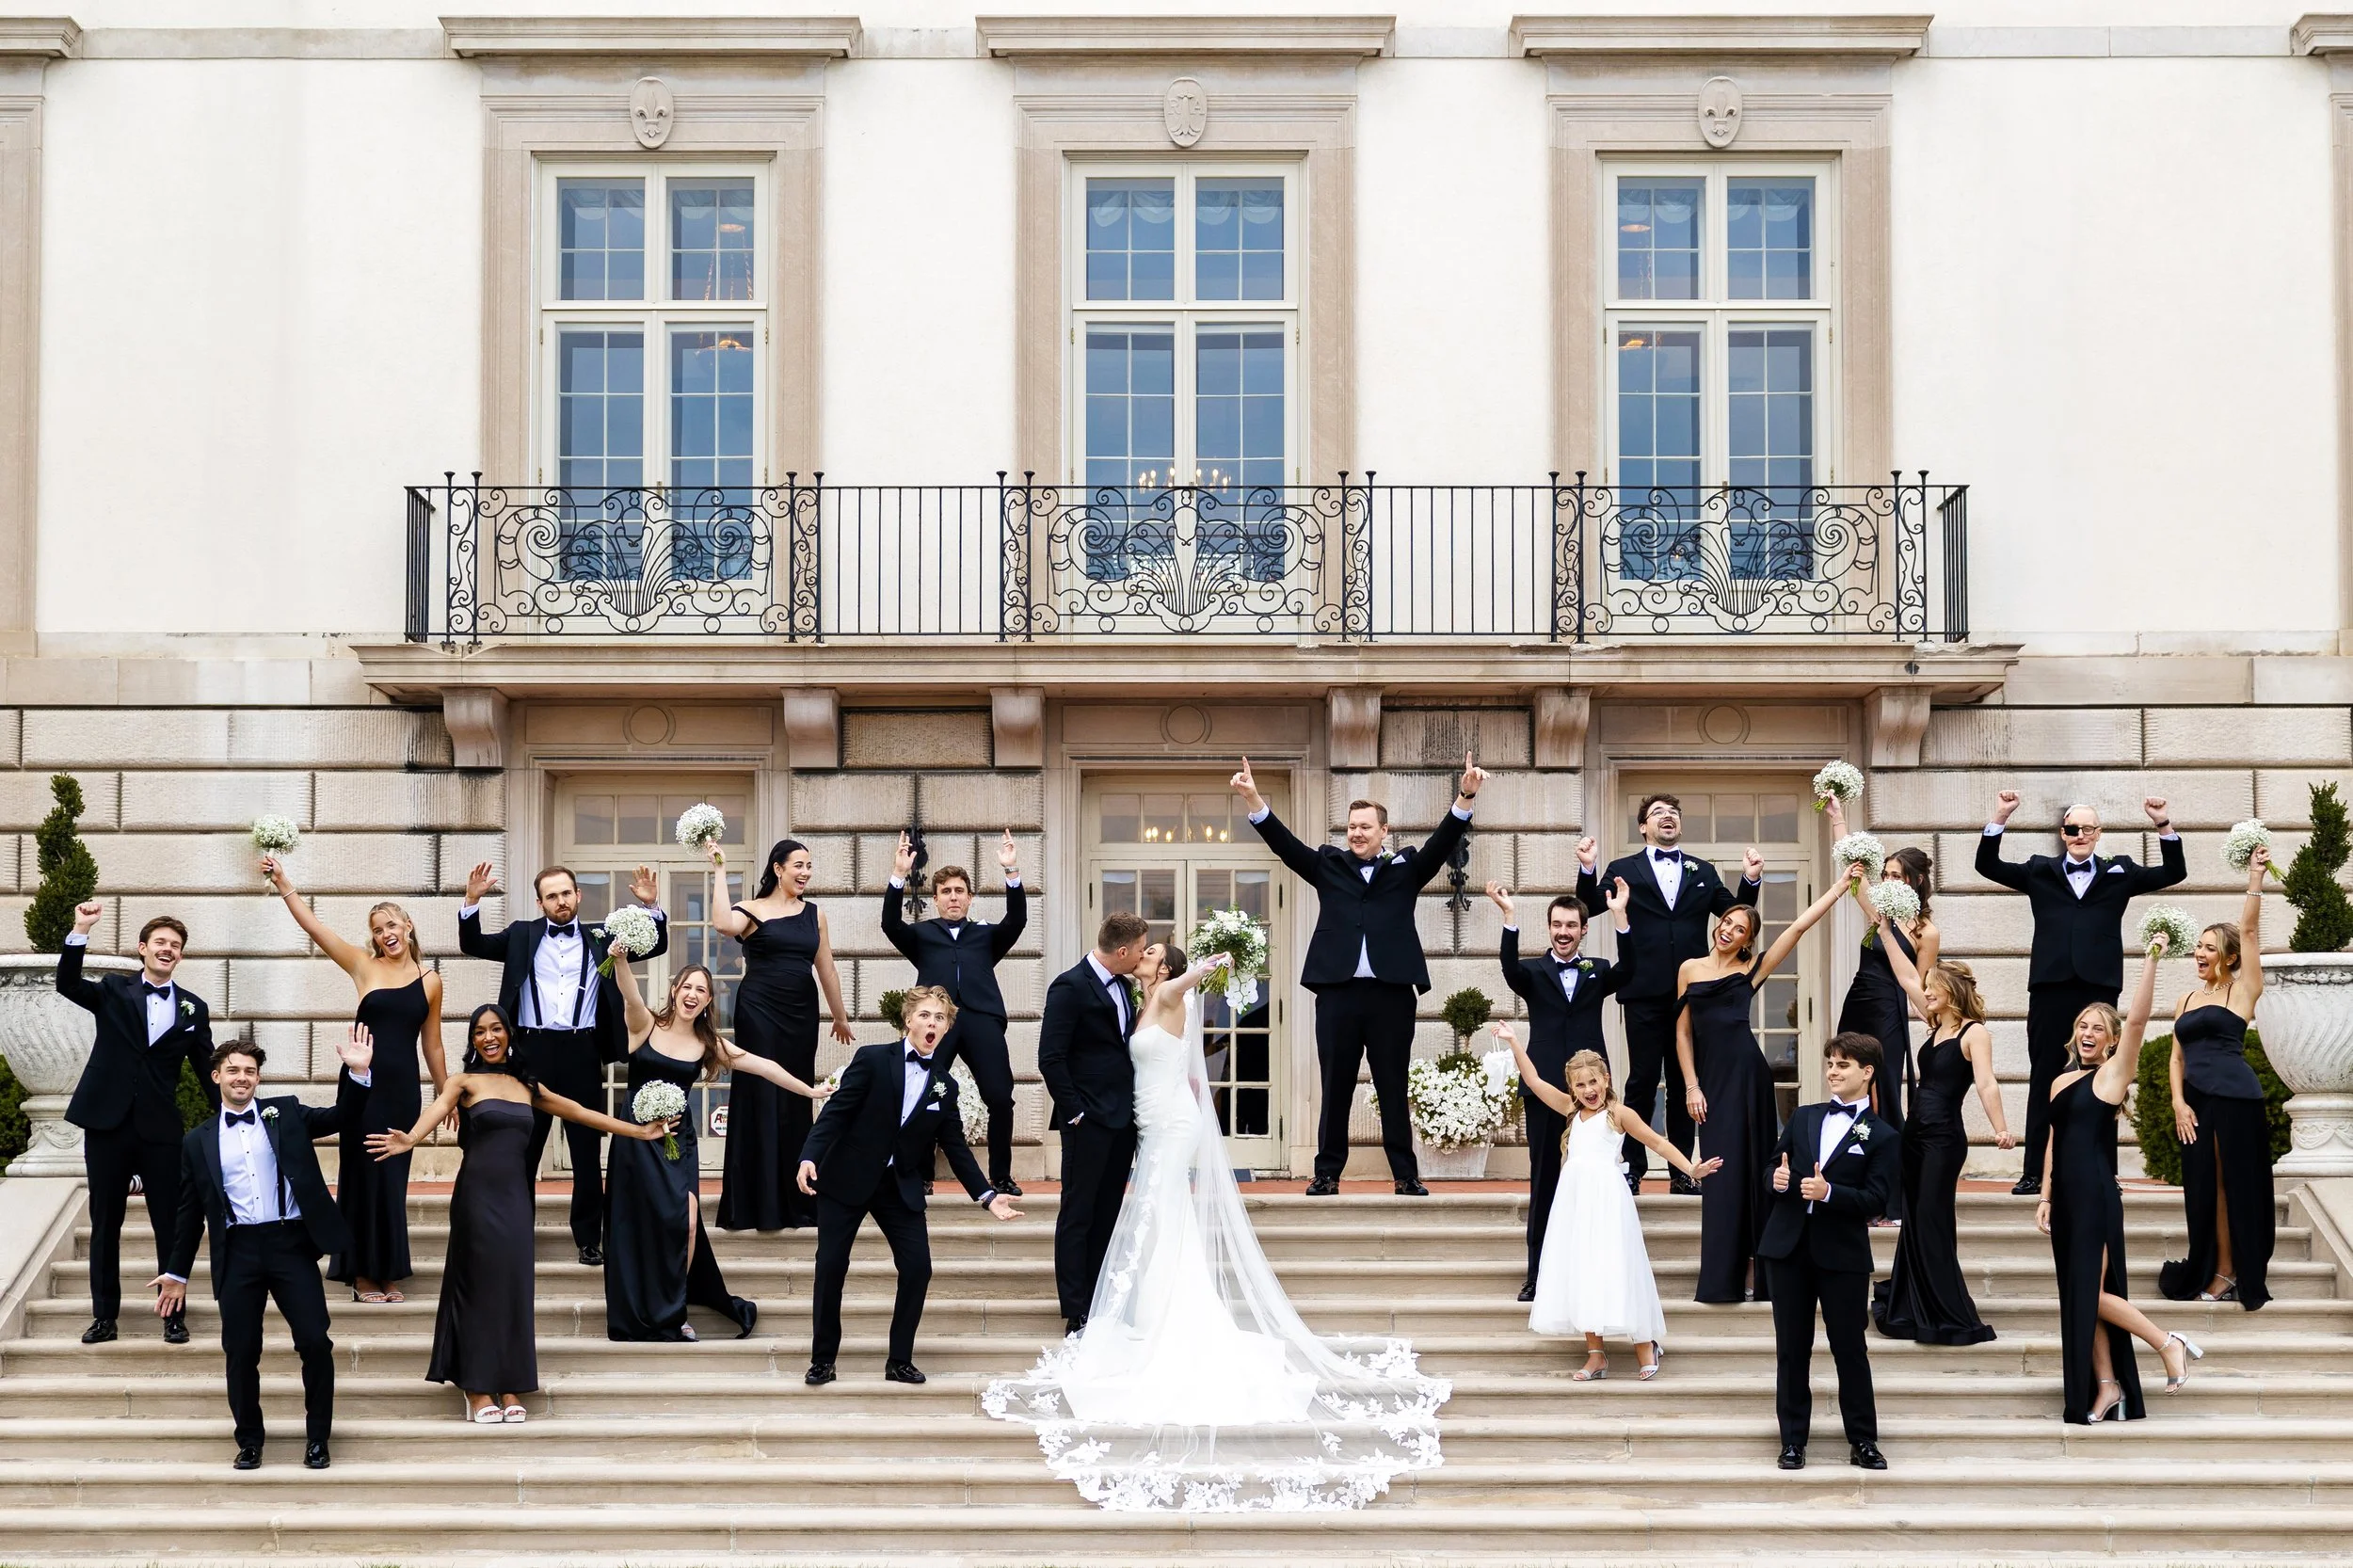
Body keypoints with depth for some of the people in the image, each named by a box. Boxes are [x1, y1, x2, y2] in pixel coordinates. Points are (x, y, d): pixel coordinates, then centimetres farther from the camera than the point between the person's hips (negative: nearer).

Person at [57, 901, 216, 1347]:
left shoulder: (193, 1008, 8)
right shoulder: (113, 991, 5)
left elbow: (207, 1070, 10)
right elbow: (67, 984, -12)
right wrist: (80, 931, -23)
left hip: (160, 1130, 0)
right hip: (107, 1123, 0)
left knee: (170, 1224, 2)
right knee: (105, 1223, 6)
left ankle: (174, 1315, 10)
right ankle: (105, 1314, 14)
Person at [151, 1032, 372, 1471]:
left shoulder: (286, 1114, 11)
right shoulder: (198, 1142, 12)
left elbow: (342, 1117, 4)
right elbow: (190, 1212, 16)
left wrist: (357, 1073, -13)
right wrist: (176, 1272, 15)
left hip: (290, 1244, -1)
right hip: (238, 1251, 1)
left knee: (315, 1342, -7)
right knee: (241, 1352, 2)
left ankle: (317, 1439, 7)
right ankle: (250, 1440, 18)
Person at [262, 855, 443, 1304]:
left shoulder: (429, 980, 7)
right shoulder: (364, 966, 1)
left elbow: (431, 1043, 14)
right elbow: (313, 926, -4)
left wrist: (445, 1092, 16)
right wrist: (283, 884, -10)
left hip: (404, 1086, 2)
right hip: (366, 1082, -2)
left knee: (393, 1177, 7)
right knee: (365, 1173, 2)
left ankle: (386, 1274, 16)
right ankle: (364, 1275, 10)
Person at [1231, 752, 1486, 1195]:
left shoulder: (1406, 870, 10)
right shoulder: (1328, 866, 12)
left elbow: (1443, 842, -1)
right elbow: (1284, 843, 2)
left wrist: (1465, 798, -17)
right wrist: (1254, 800, -12)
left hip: (1391, 994, -1)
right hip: (1338, 992, 1)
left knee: (1394, 1088, 5)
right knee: (1335, 1088, 5)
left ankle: (1406, 1175, 9)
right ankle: (1328, 1173, 12)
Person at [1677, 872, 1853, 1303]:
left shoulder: (1751, 971, 7)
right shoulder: (1690, 969, 12)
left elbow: (1798, 926, 3)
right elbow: (1683, 1033, 11)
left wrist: (1841, 886, 3)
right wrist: (1691, 1086, 2)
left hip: (1745, 1073, -2)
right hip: (1708, 1076, 2)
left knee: (1745, 1167, -2)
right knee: (1718, 1171, 3)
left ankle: (1752, 1270, 2)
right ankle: (1722, 1277, 6)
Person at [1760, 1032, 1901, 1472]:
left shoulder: (1883, 1136, 0)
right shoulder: (1803, 1117, 13)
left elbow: (1876, 1201, -9)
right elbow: (1775, 1168, 15)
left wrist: (1829, 1192, -23)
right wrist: (1778, 1181, -8)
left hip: (1842, 1253, -4)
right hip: (1788, 1247, 4)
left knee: (1850, 1349, 2)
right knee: (1792, 1349, 6)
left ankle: (1863, 1440, 12)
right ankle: (1793, 1441, 13)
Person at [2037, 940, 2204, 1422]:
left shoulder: (2112, 1073, -3)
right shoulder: (2061, 1083, 14)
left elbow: (2137, 1020, -15)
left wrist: (2152, 960, -21)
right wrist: (2045, 1197, 10)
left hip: (2097, 1197, -7)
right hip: (2065, 1197, 7)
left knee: (2092, 1294, -10)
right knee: (2079, 1296, 7)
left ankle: (2169, 1344, 4)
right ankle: (2105, 1387, 12)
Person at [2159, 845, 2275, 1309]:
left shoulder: (2241, 991, 1)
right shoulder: (2187, 1001, 17)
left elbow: (2249, 931, -8)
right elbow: (2176, 1057, 14)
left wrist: (2255, 878, -11)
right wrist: (2178, 1102, 0)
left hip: (2235, 1098, -6)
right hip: (2196, 1102, 6)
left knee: (2236, 1186, -3)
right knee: (2203, 1188, 7)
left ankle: (2238, 1275, 2)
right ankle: (2212, 1272, 13)